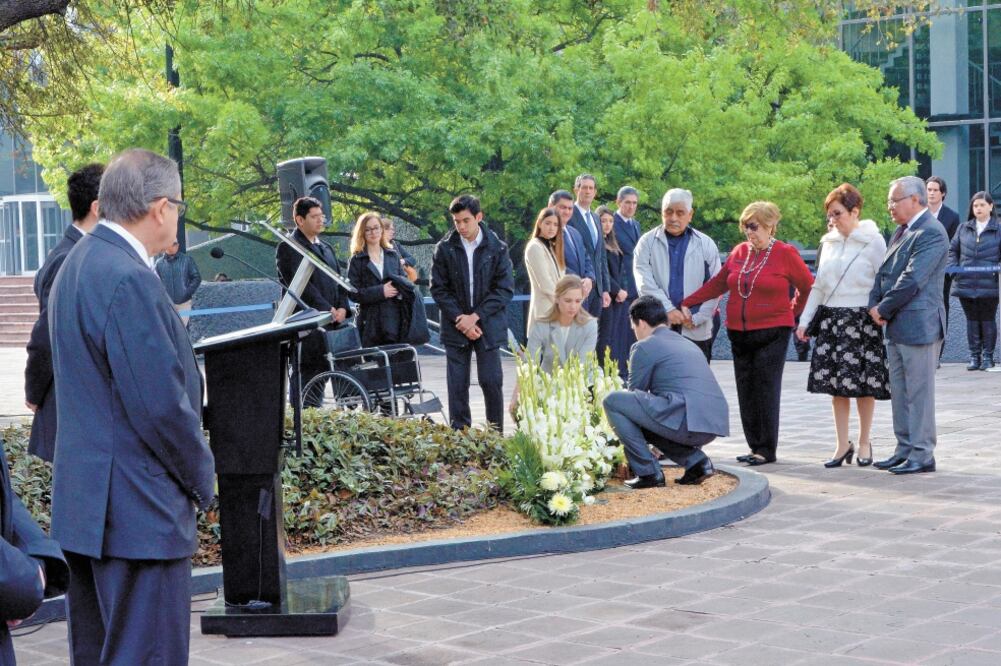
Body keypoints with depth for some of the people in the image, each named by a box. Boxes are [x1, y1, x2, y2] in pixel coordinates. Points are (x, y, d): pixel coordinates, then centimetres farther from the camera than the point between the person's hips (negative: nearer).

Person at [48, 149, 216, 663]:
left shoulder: (79, 264, 12)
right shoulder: (129, 280, -20)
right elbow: (162, 404, -22)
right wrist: (201, 479, -6)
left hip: (85, 502, 10)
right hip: (138, 511, -10)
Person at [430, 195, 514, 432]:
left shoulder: (497, 248, -1)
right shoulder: (445, 248, 1)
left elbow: (505, 289, -3)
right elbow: (439, 288, 1)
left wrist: (476, 317, -11)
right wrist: (460, 319, -9)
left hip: (488, 325, -1)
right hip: (456, 327, 1)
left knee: (492, 382, -2)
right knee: (457, 385, 0)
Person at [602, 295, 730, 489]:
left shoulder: (645, 346, 4)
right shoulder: (689, 345, 28)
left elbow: (635, 393, 10)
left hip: (687, 420, -8)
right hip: (715, 427, 8)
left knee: (612, 401, 1)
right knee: (646, 422, 31)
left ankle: (648, 472, 0)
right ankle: (697, 462, 12)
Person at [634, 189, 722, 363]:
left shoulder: (706, 244, 8)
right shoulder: (648, 242, 6)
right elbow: (645, 282, -5)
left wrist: (697, 318, -6)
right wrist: (668, 309, -14)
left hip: (696, 331, 1)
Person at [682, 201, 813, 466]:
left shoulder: (785, 254, -4)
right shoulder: (739, 252, 10)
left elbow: (808, 287, 4)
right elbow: (717, 284, 14)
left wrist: (793, 312, 10)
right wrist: (686, 303, 9)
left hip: (771, 333, -5)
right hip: (739, 334, 5)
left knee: (766, 391, -6)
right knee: (746, 392, 5)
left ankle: (766, 450, 0)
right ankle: (755, 446, 12)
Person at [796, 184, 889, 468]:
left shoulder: (873, 242, -5)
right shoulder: (828, 242, 11)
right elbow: (818, 285, 16)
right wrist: (804, 320, 12)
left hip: (861, 320, -5)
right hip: (831, 319, 5)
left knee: (863, 384, 1)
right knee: (836, 384, 4)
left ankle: (864, 442, 15)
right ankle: (843, 444, 12)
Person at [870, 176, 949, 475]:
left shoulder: (932, 233, -14)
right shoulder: (901, 232, 16)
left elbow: (912, 280, -20)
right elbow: (884, 271, 16)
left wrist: (883, 309, -11)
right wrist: (874, 304, 0)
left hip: (919, 325, -9)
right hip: (896, 327, 9)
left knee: (918, 392, -3)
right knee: (899, 392, 13)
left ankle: (922, 455, 3)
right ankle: (905, 450, 22)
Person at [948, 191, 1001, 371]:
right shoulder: (964, 228, 9)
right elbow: (953, 250, 15)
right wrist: (953, 268, 0)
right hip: (965, 285, 3)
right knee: (972, 320, 9)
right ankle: (974, 356, 16)